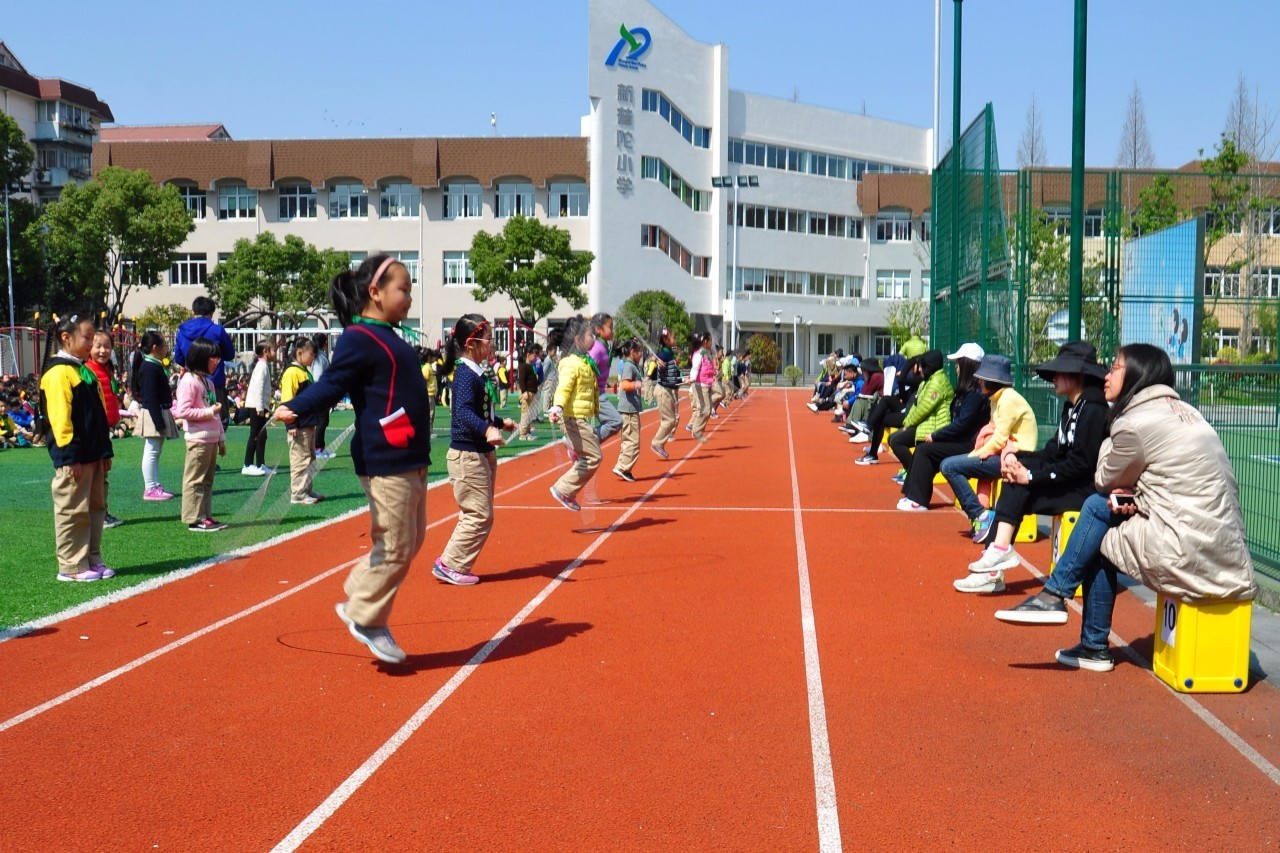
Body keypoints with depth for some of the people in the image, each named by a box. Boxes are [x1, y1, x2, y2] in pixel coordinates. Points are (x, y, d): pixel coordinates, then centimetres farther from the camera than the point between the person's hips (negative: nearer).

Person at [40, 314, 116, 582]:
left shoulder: (85, 371, 17)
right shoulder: (58, 372, -12)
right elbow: (60, 417, -18)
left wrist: (105, 451, 17)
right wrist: (70, 456, -21)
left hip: (93, 456, 9)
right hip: (73, 458, -9)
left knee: (96, 508, 13)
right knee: (72, 512, -2)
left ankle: (92, 560, 22)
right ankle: (71, 567, 5)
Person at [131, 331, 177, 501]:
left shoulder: (156, 366, 15)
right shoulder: (150, 368, -17)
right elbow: (150, 398, -21)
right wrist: (159, 421, -23)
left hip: (160, 413, 11)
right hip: (154, 415, -11)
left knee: (155, 452, 14)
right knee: (152, 452, -7)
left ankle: (155, 486, 21)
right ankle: (150, 489, -4)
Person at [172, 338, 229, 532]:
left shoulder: (208, 381, 18)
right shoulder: (189, 381, -11)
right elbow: (182, 411, -20)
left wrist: (221, 438, 20)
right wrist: (209, 412, -18)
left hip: (211, 439, 9)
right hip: (198, 439, -9)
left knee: (207, 480, 13)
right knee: (195, 480, -4)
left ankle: (206, 516, 19)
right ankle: (194, 520, -1)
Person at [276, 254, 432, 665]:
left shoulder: (388, 338, 17)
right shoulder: (359, 339, -11)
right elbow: (332, 384, -19)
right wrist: (295, 410, -33)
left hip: (410, 459, 10)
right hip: (384, 461, -10)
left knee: (410, 540, 14)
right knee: (395, 544, -5)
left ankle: (359, 604, 25)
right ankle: (366, 619, 10)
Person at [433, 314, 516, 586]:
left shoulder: (477, 374, 13)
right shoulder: (465, 375, -18)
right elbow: (464, 412, -32)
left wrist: (501, 423, 40)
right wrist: (487, 430, -48)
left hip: (482, 453, 10)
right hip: (467, 454, -10)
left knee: (479, 515, 16)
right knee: (479, 515, -7)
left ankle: (451, 561, 24)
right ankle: (450, 565, 3)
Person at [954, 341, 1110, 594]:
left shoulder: (1093, 410, -16)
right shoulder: (1071, 407, 15)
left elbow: (1080, 464, -22)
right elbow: (1053, 452, 11)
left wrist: (1031, 476, -21)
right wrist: (1015, 457, -6)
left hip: (1087, 489, -9)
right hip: (1071, 483, 9)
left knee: (1017, 489, -18)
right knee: (1014, 483, -8)